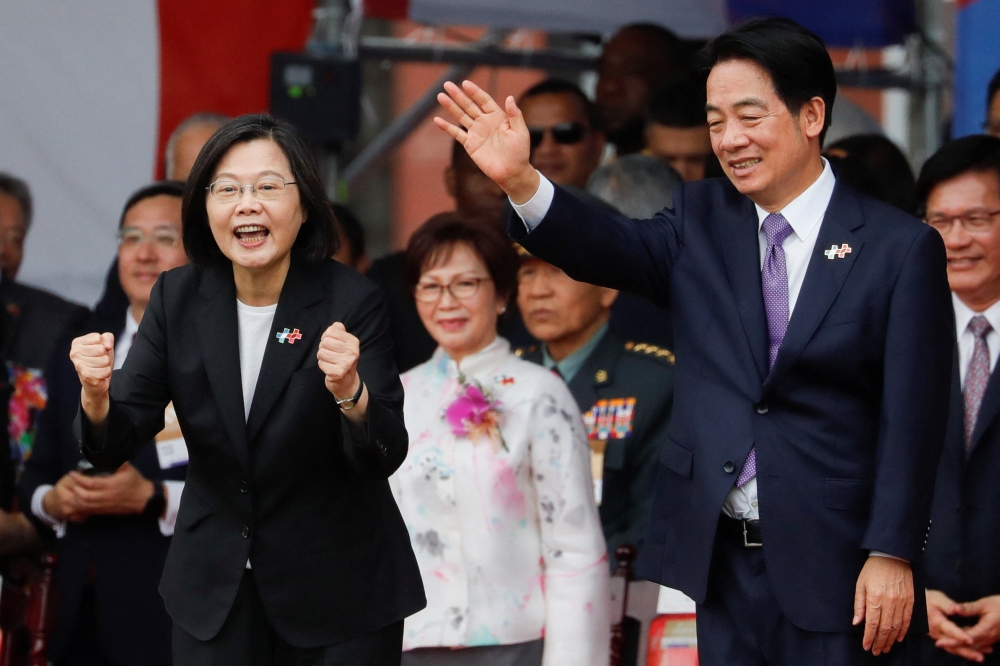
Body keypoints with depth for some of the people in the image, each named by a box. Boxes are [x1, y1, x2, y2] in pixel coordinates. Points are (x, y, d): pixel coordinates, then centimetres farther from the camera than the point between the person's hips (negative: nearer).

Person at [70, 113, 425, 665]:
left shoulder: (350, 302, -15)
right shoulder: (179, 297, -5)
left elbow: (386, 455, -20)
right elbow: (114, 448, -7)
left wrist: (349, 391, -40)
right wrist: (97, 397, -29)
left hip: (338, 592, -3)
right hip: (214, 588, 3)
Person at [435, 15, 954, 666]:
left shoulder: (901, 247, -5)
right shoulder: (702, 222, 8)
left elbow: (912, 419, -7)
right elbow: (611, 248, -10)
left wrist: (892, 556, -12)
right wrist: (520, 179, -28)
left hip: (833, 563, -4)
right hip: (721, 558, 4)